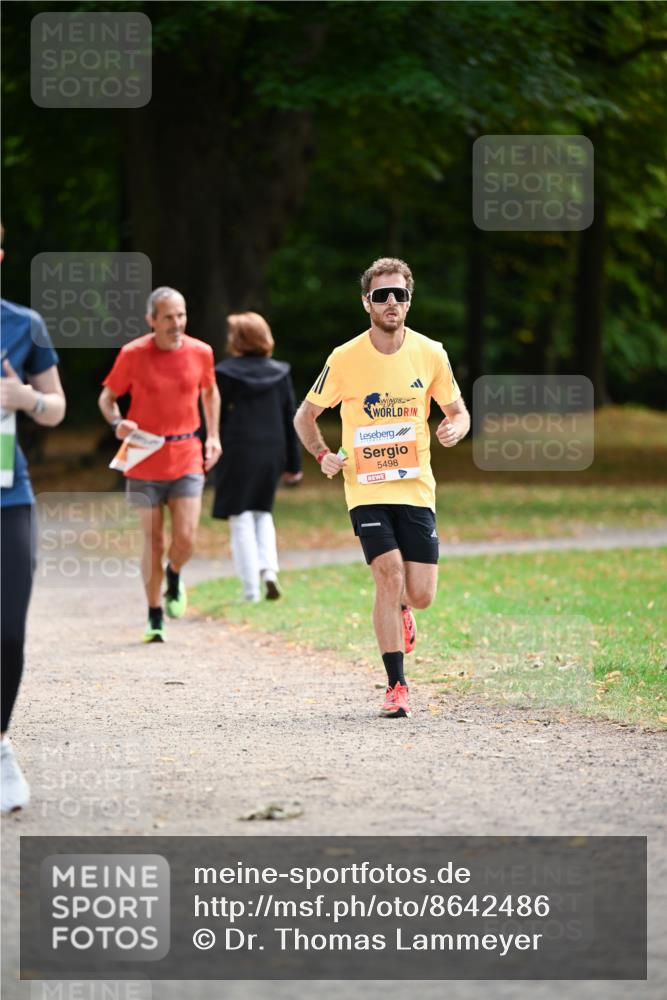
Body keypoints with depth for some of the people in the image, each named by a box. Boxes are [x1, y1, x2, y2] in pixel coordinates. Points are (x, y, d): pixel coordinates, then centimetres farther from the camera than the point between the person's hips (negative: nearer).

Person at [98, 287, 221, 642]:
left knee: (185, 539, -10)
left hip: (187, 459, 1)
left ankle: (173, 577, 25)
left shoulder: (200, 352, -1)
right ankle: (154, 619, 16)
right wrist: (117, 423, -18)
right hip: (145, 462, -1)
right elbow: (107, 397, 3)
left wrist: (212, 436, 9)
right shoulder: (132, 355, -8)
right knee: (153, 540, 2)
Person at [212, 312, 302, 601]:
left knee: (241, 519, 2)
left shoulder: (225, 374, -9)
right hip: (271, 453, 4)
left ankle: (251, 590, 0)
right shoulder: (280, 373, 3)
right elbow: (289, 421, 7)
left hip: (237, 453, -4)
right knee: (262, 513, 21)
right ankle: (269, 569, 0)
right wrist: (293, 464, 13)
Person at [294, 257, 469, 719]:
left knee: (421, 594, -3)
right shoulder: (345, 359, -4)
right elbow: (305, 415, 8)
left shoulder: (430, 354, 1)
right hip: (366, 489, -2)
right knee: (390, 576, -17)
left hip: (416, 487, 2)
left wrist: (455, 427, -11)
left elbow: (458, 411, 11)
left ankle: (399, 609, 37)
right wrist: (323, 454, -7)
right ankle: (397, 686, -6)